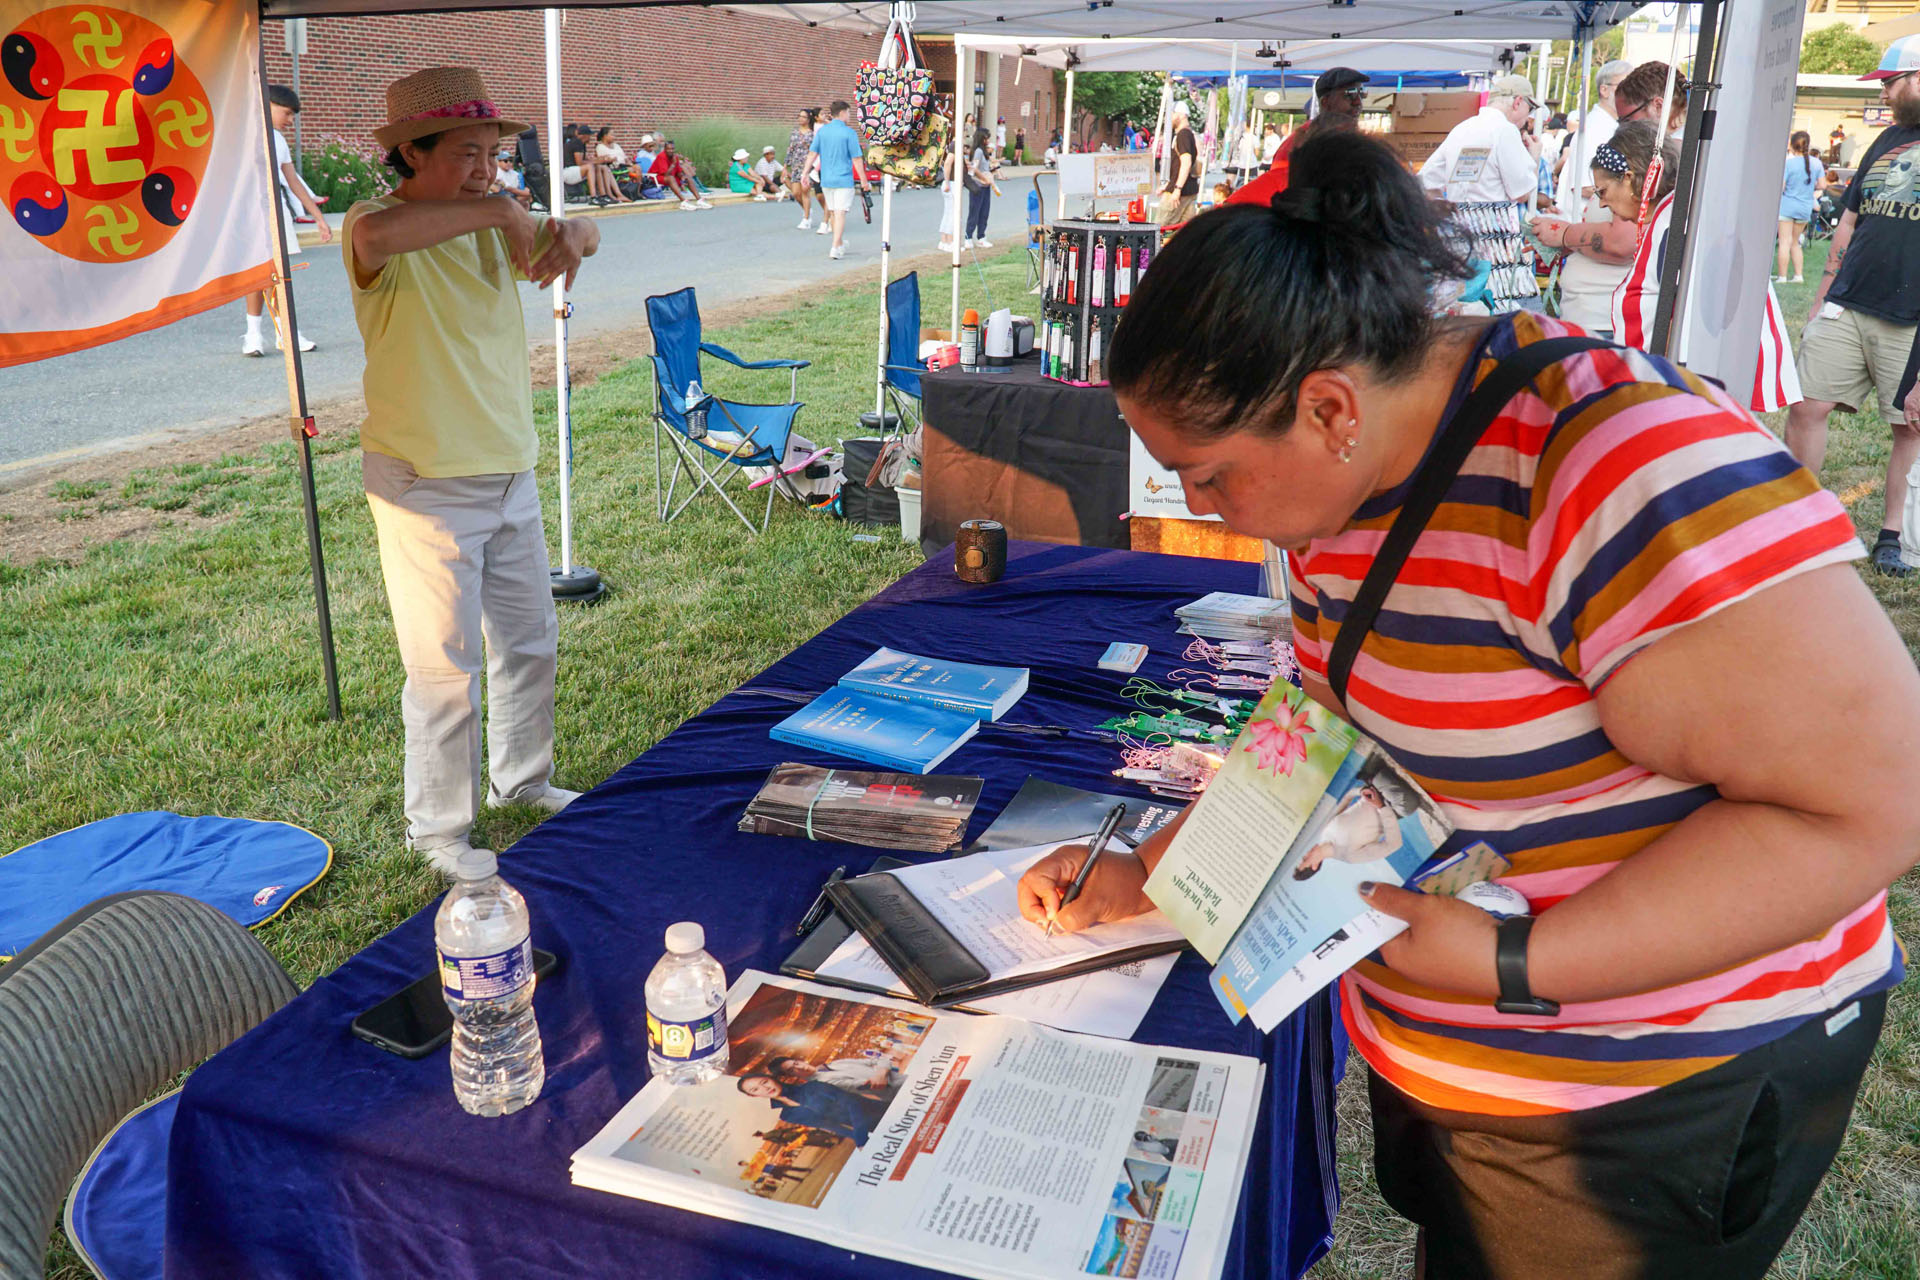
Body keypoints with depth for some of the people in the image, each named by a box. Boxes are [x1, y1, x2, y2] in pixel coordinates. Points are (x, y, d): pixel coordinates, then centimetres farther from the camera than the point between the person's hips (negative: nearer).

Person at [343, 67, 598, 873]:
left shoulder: (489, 229, 7)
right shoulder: (380, 235, -16)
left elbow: (580, 237, 13)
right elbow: (377, 232, -40)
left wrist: (569, 231, -12)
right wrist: (499, 211, -30)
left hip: (511, 478, 8)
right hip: (427, 489, -8)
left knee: (530, 641, 20)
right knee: (446, 669, 0)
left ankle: (522, 780, 40)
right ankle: (438, 828, 18)